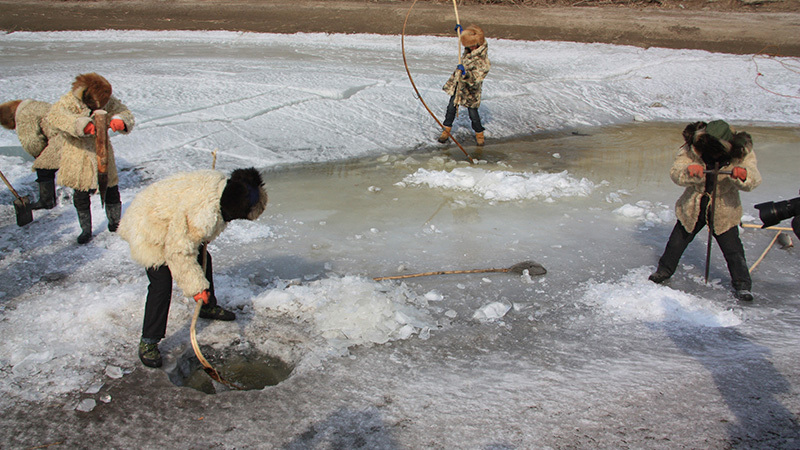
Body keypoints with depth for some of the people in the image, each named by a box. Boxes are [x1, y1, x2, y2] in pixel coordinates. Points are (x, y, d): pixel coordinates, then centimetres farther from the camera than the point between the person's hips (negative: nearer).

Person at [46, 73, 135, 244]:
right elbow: (54, 116, -32)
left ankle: (115, 223, 32)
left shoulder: (107, 100, -4)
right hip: (78, 157, -3)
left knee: (111, 191, 10)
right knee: (82, 196, 4)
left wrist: (120, 121, -27)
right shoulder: (69, 101, -16)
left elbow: (125, 112, -1)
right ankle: (86, 230, 22)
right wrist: (82, 124, -48)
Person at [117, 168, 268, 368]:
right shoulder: (203, 213, -39)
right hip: (148, 230, -10)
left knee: (203, 259, 18)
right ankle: (148, 342, -4)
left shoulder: (222, 184, -14)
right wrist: (196, 286, -24)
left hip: (173, 222, 10)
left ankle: (208, 307, 40)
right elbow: (179, 251, -30)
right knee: (161, 284, -15)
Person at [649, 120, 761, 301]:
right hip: (692, 207, 1)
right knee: (677, 240, 12)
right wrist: (689, 172, -48)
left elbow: (754, 180, -26)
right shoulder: (691, 149, -18)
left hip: (724, 210, -1)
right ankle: (664, 270, 34)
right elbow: (675, 172, -26)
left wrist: (743, 176, -49)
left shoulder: (742, 153, -17)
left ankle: (742, 284, 17)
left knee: (732, 248, -1)